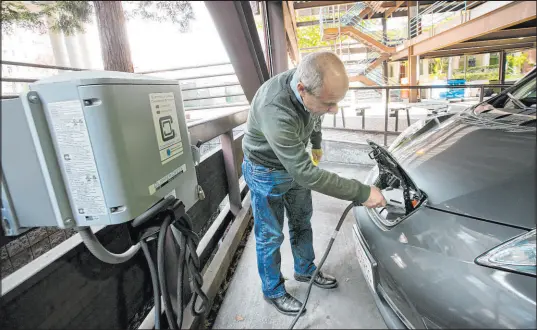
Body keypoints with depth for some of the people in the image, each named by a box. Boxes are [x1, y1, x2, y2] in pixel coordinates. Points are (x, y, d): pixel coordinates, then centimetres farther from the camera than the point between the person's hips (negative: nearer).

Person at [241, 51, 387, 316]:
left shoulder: (312, 85, -18)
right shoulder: (275, 110, -41)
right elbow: (305, 173, -37)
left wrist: (317, 144, 16)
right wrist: (362, 193, -31)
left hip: (295, 162, 7)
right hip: (267, 172, -6)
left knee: (301, 221, 21)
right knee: (270, 236, 9)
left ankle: (305, 270, 46)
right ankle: (273, 292, 35)